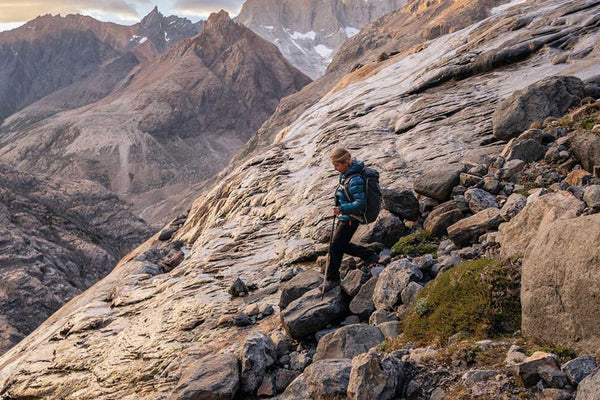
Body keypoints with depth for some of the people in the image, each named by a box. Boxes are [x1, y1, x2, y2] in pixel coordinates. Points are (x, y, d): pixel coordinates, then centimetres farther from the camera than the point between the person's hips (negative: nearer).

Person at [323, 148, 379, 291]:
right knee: (342, 245, 21)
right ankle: (370, 255, 32)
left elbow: (361, 202, -27)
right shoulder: (346, 174, 1)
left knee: (335, 247, 0)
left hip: (350, 219, -10)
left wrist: (342, 208, -39)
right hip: (344, 217, 10)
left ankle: (332, 278, 16)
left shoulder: (355, 180, -27)